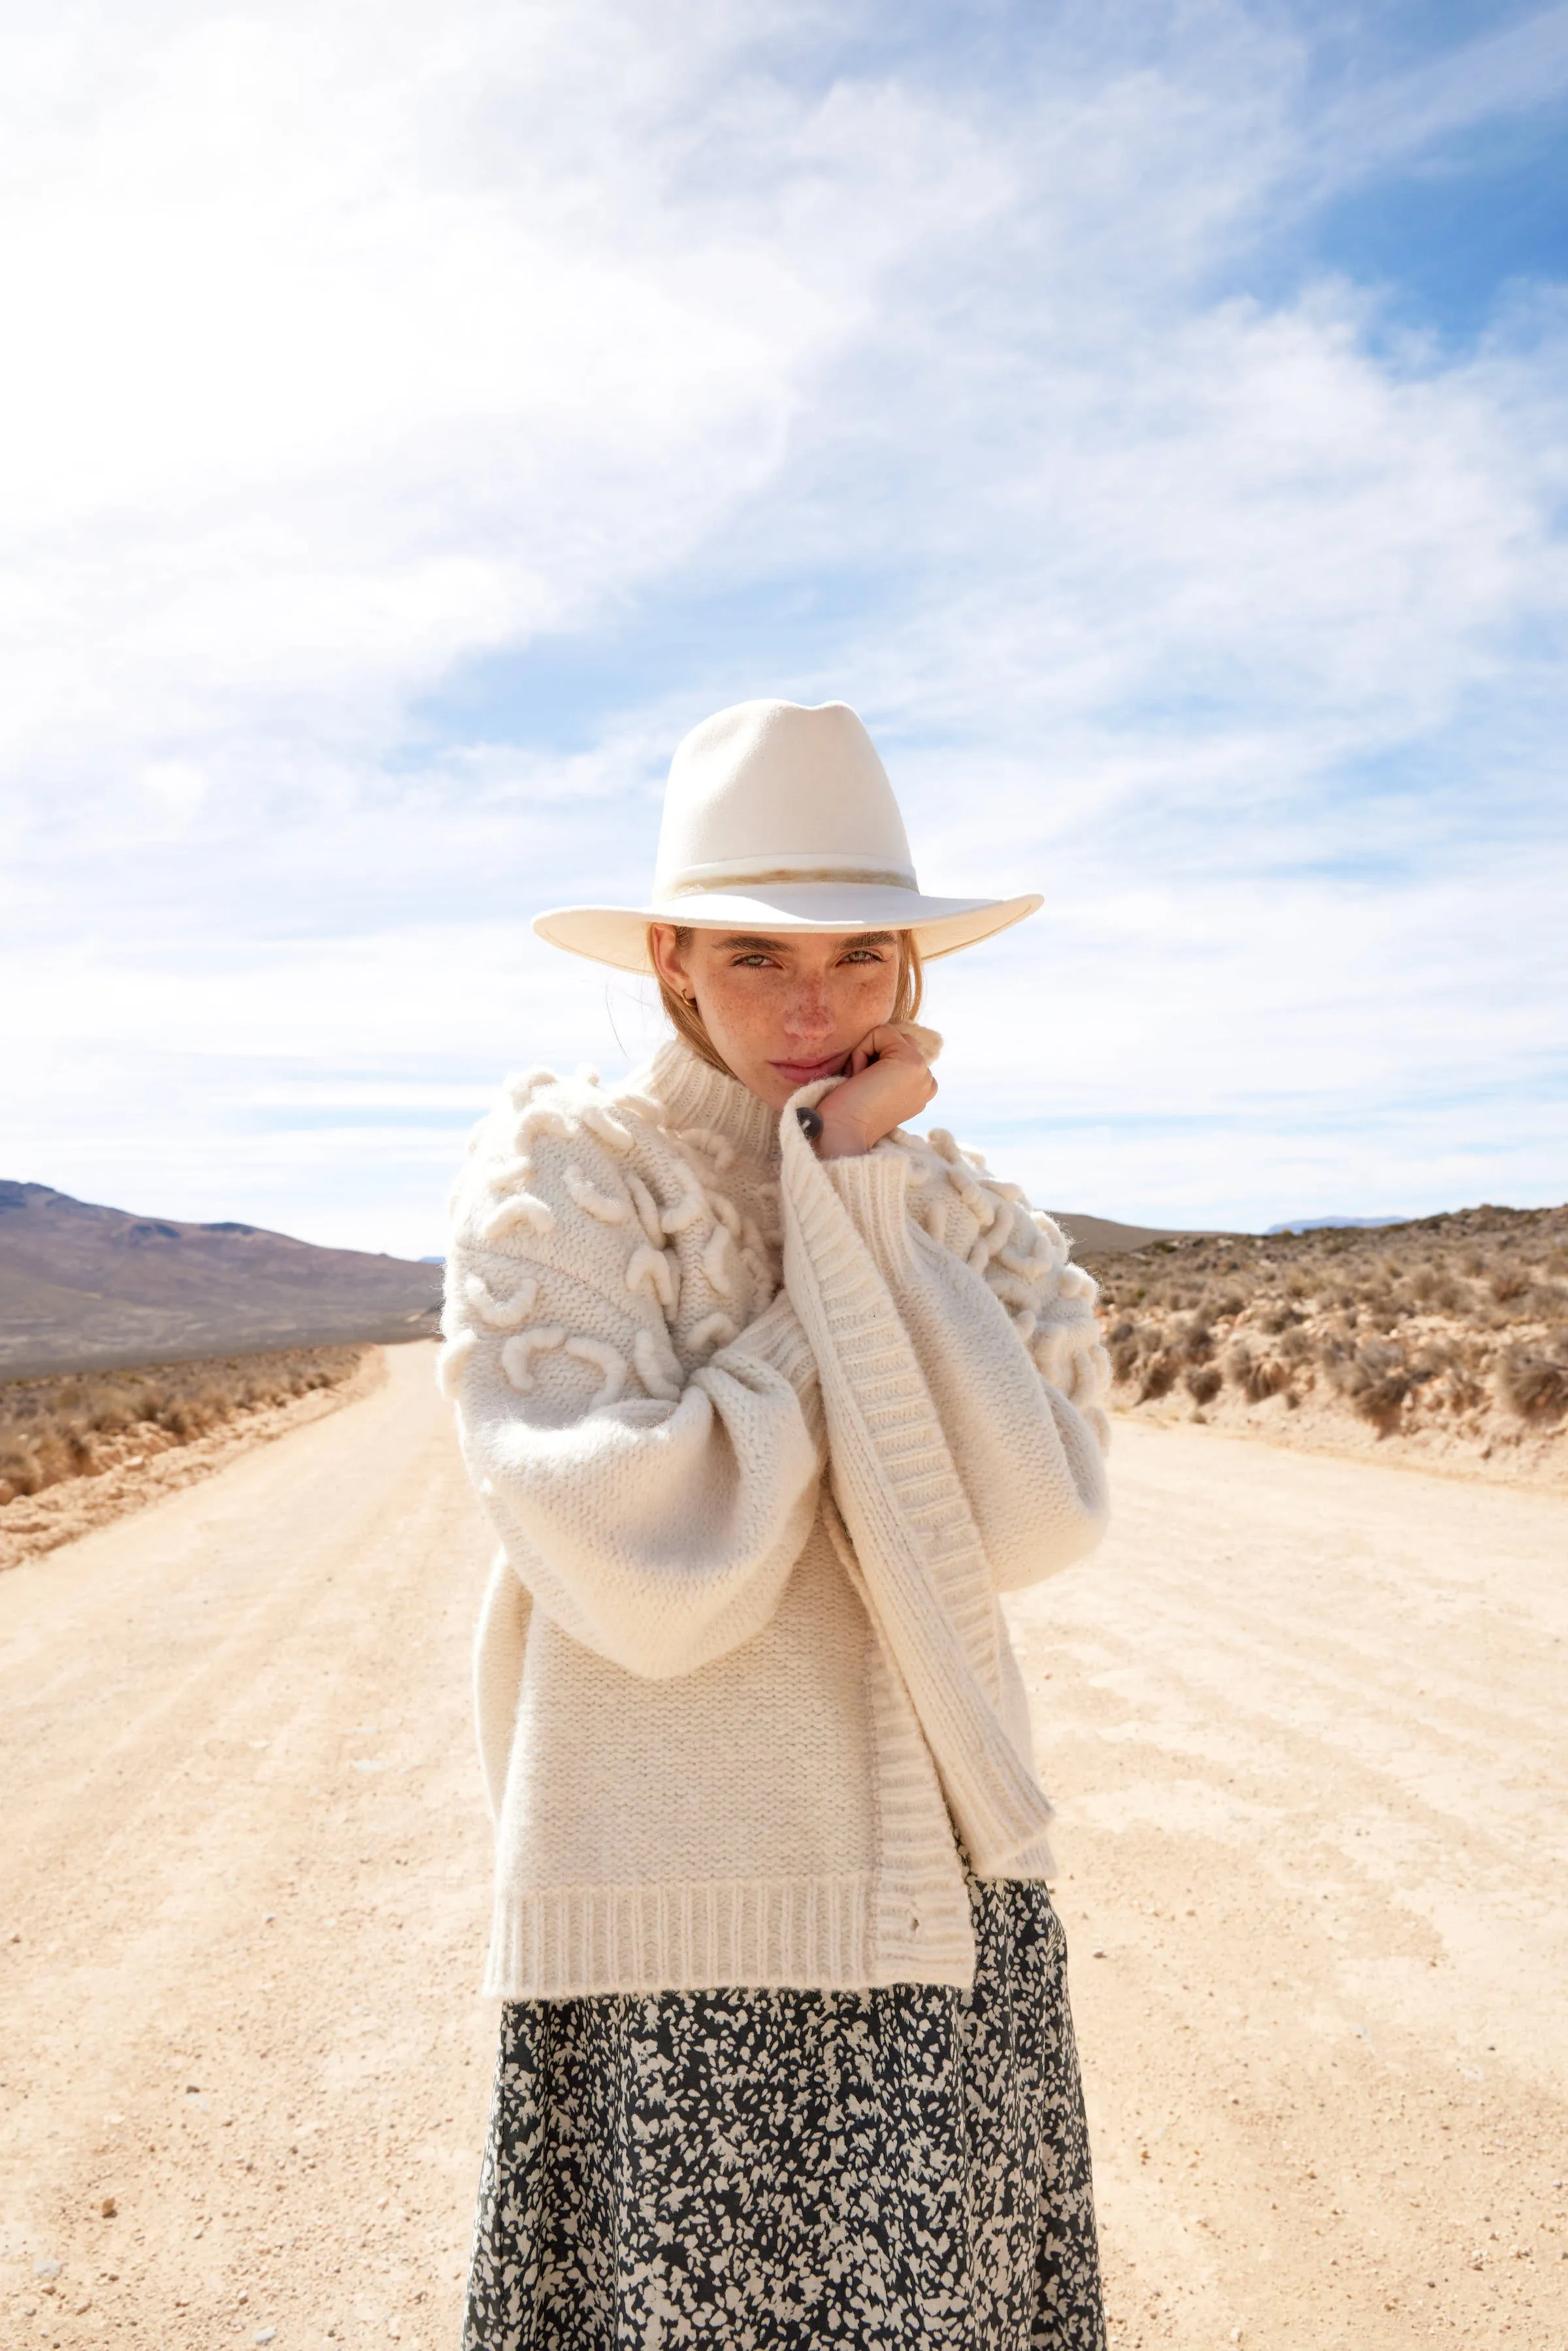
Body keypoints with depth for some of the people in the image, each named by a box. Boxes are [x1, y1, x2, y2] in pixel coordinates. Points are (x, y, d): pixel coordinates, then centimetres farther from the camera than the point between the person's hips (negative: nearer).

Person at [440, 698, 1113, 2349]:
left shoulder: (969, 1217, 4)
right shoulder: (559, 1182, -9)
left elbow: (1037, 1525, -12)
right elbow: (653, 1580, -20)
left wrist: (859, 1200, -14)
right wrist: (836, 1223, -14)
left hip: (952, 1926, 4)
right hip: (677, 1931, -3)